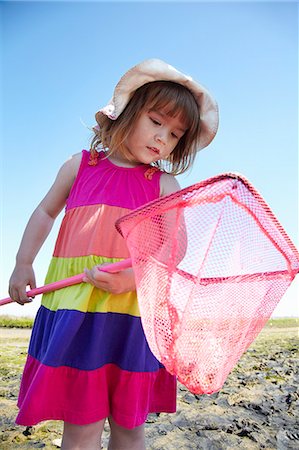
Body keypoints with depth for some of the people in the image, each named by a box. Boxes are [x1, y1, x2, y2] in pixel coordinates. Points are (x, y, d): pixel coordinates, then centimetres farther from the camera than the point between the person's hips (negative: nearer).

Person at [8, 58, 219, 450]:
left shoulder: (165, 184, 6)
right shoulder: (80, 165, 9)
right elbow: (45, 213, 19)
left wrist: (133, 276, -19)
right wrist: (23, 264, 10)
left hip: (134, 310, 1)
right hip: (74, 305, 0)